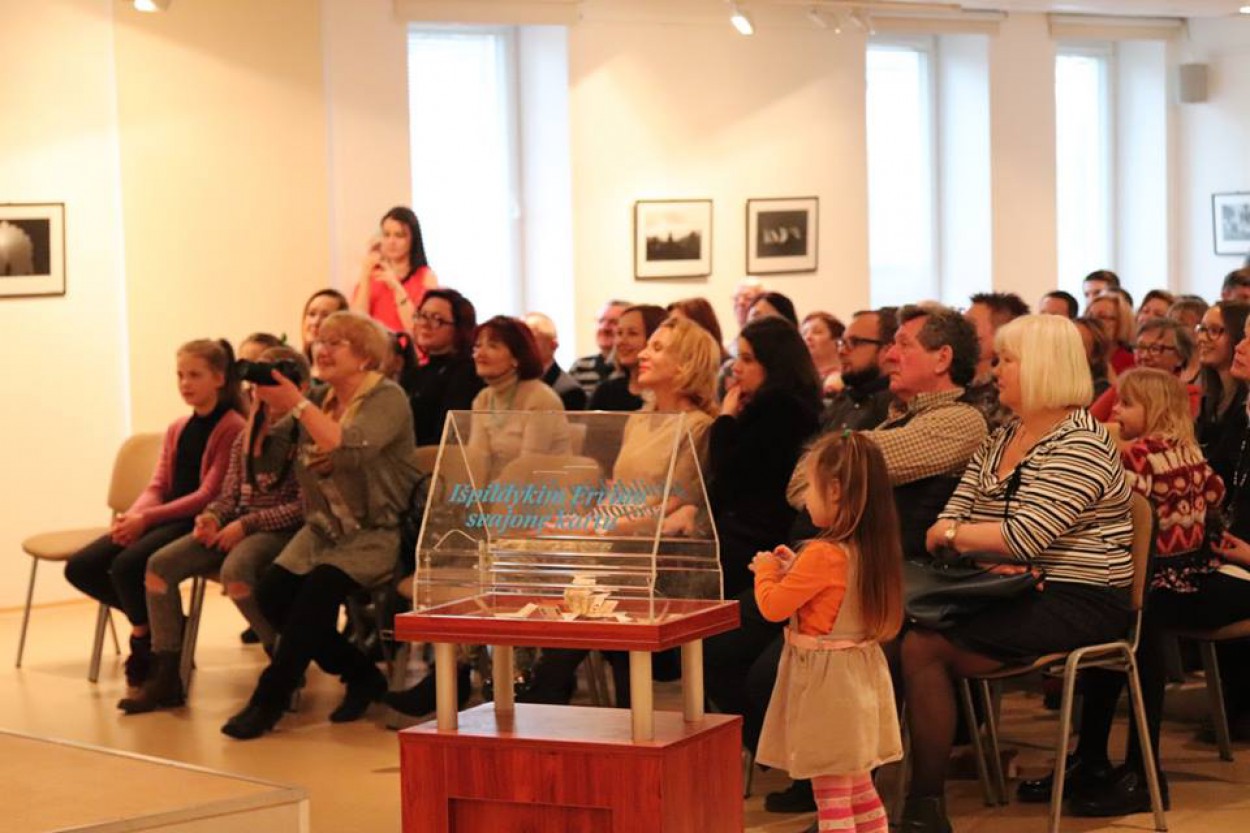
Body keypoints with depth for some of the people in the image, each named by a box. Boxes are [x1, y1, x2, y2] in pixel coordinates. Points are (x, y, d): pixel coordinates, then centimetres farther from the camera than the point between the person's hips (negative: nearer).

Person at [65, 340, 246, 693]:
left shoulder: (233, 428, -7)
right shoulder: (176, 429, 18)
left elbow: (209, 495, -14)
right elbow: (157, 486, 12)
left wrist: (147, 518, -19)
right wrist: (132, 515, -11)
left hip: (199, 523, -8)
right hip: (162, 519, 8)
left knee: (128, 564, -32)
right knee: (80, 567, -7)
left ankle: (146, 641, -5)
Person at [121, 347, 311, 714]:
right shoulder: (246, 437, 17)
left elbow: (303, 507, -12)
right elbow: (229, 495, 18)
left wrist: (246, 524, -16)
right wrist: (211, 517, -4)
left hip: (279, 529, -7)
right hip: (237, 526, 7)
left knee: (234, 571, -37)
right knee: (161, 563, -11)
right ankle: (166, 677, -11)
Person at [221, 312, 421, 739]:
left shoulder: (387, 399, -7)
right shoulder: (323, 403, 14)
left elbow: (350, 449, -26)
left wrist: (297, 405, -25)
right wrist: (270, 404, 0)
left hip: (376, 534, -7)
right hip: (323, 529, 7)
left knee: (319, 588, -31)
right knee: (272, 591, -17)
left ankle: (269, 700, -20)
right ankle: (362, 676, 0)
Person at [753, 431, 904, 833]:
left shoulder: (823, 555, -22)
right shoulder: (871, 549, 4)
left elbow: (772, 606, -15)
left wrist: (767, 571, 3)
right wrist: (791, 570, 16)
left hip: (826, 682, -9)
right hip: (860, 675, 9)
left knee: (831, 793, -3)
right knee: (859, 788, 18)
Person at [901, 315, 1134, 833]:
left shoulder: (1080, 445, -12)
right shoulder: (999, 440, 17)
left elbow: (1024, 536, -21)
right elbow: (949, 521, 9)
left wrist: (950, 534, -6)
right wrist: (983, 551, -13)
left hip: (1078, 604, -8)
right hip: (1016, 594, 8)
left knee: (923, 647, -26)